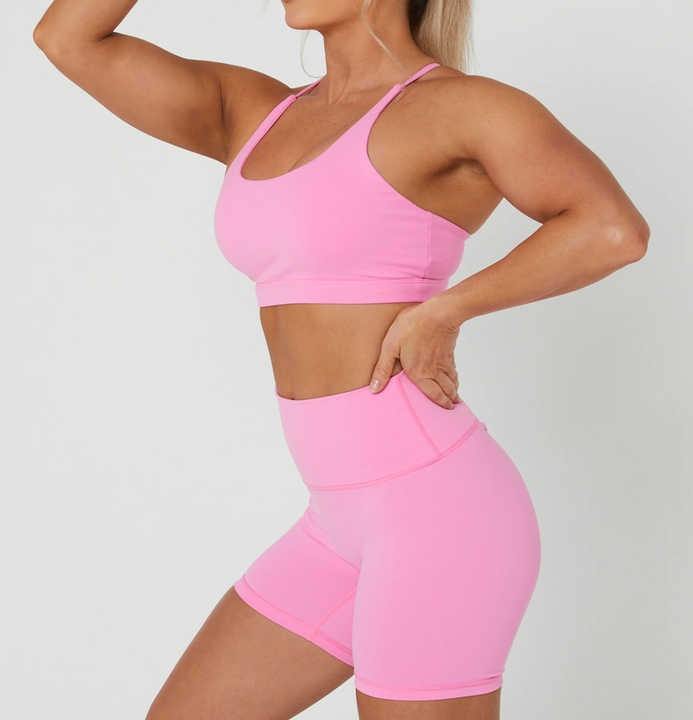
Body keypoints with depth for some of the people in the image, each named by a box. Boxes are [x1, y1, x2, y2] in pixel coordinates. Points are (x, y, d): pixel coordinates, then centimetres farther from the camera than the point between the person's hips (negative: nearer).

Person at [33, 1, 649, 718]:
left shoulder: (461, 104, -7)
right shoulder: (255, 111, 14)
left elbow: (616, 229, -22)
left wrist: (441, 310, -17)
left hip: (435, 514, -8)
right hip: (354, 523, 8)